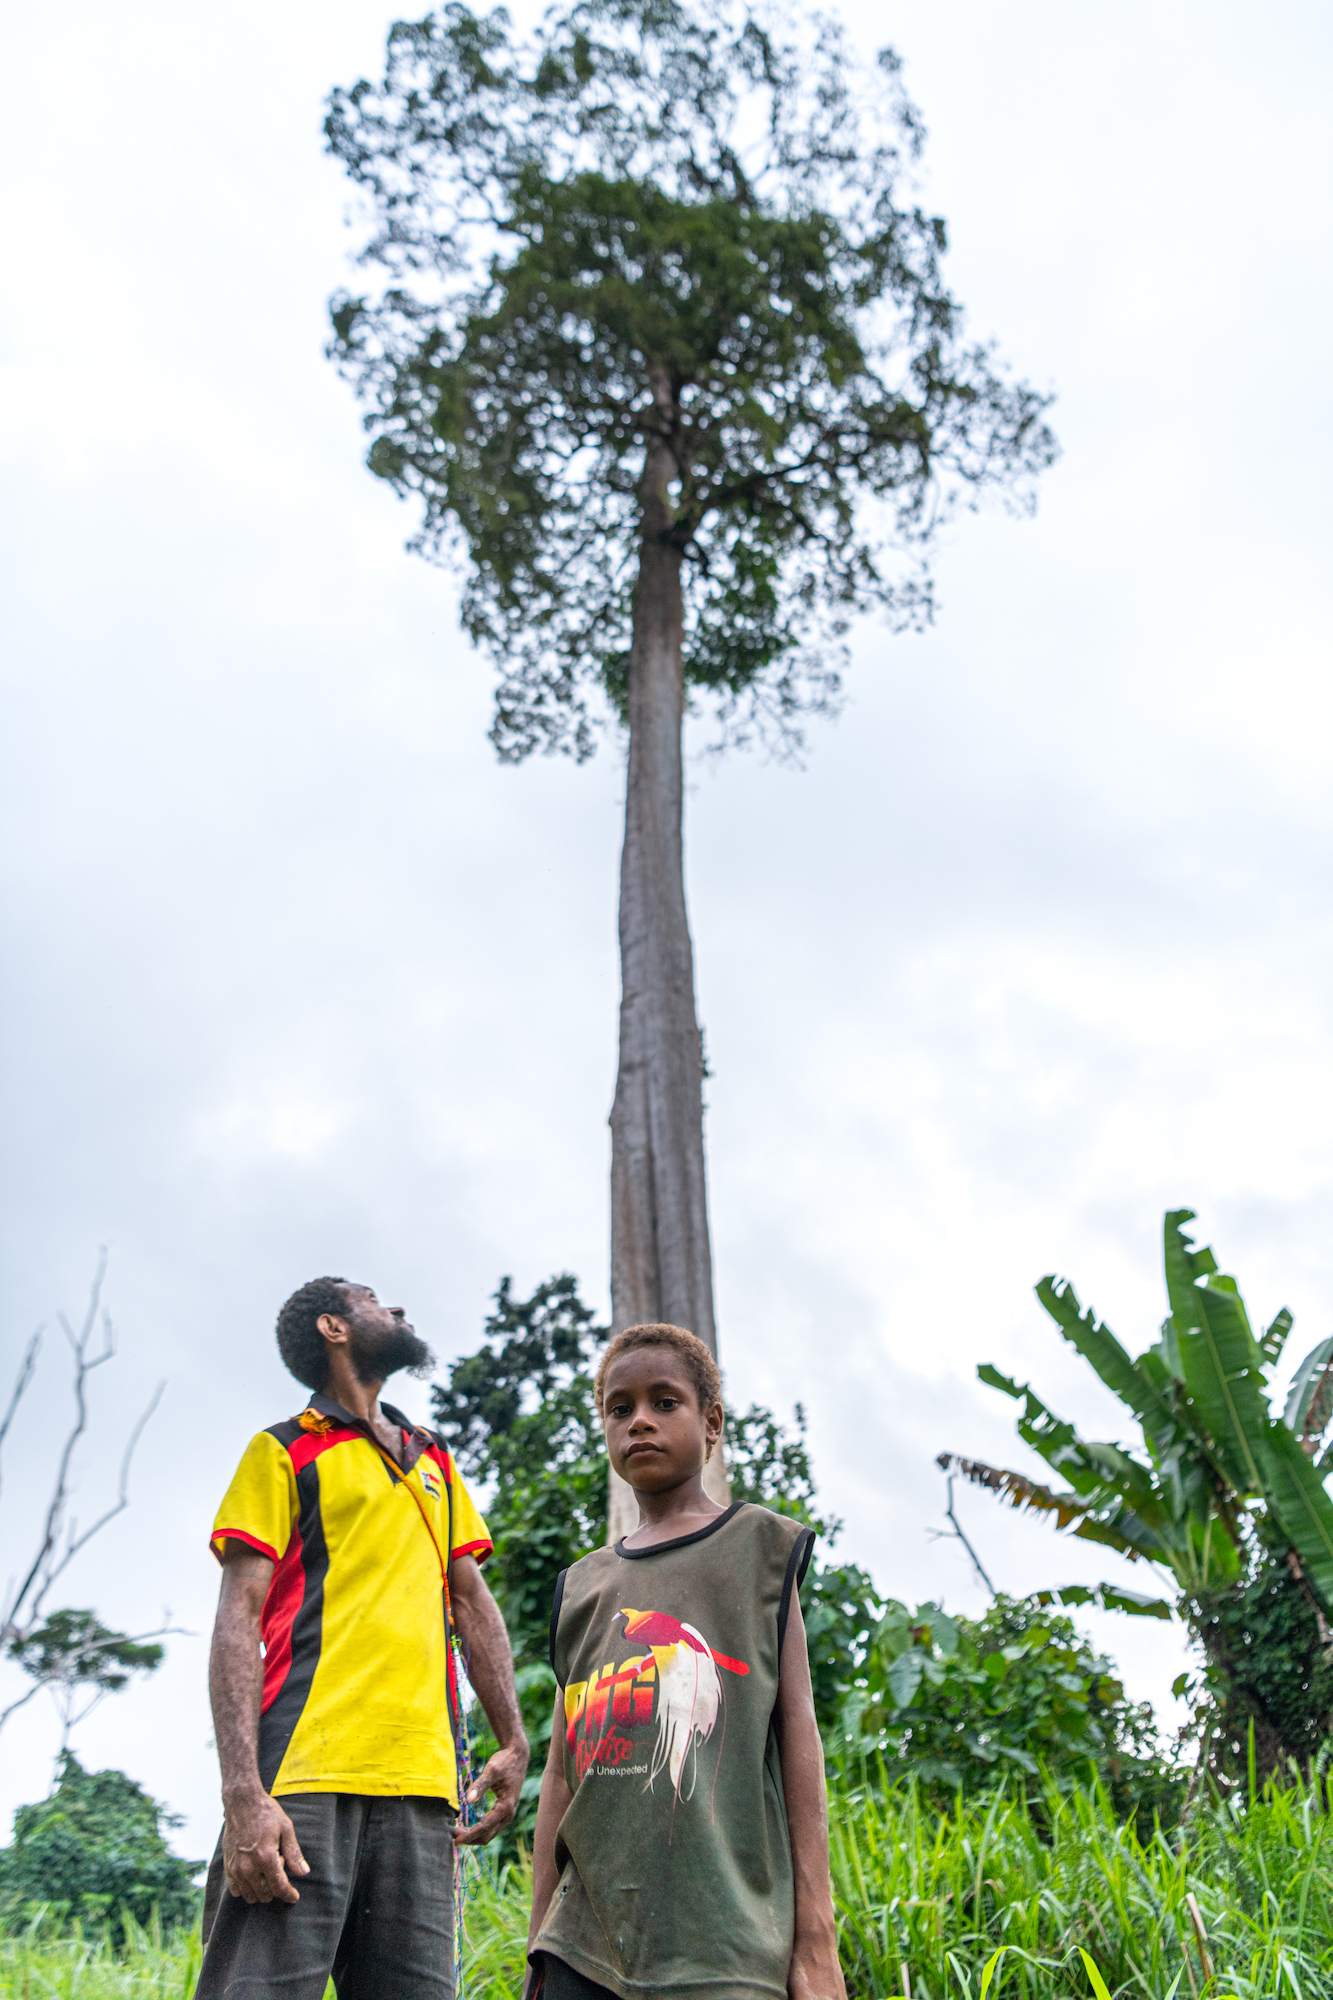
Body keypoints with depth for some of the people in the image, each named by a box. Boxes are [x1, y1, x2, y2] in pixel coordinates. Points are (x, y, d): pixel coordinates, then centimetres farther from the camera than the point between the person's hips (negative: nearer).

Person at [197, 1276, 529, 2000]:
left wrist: (513, 1743, 10)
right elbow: (239, 1619, -2)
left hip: (421, 1784, 5)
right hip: (304, 1776, -4)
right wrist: (242, 1792, -14)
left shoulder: (434, 1463, 25)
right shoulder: (285, 1451, 7)